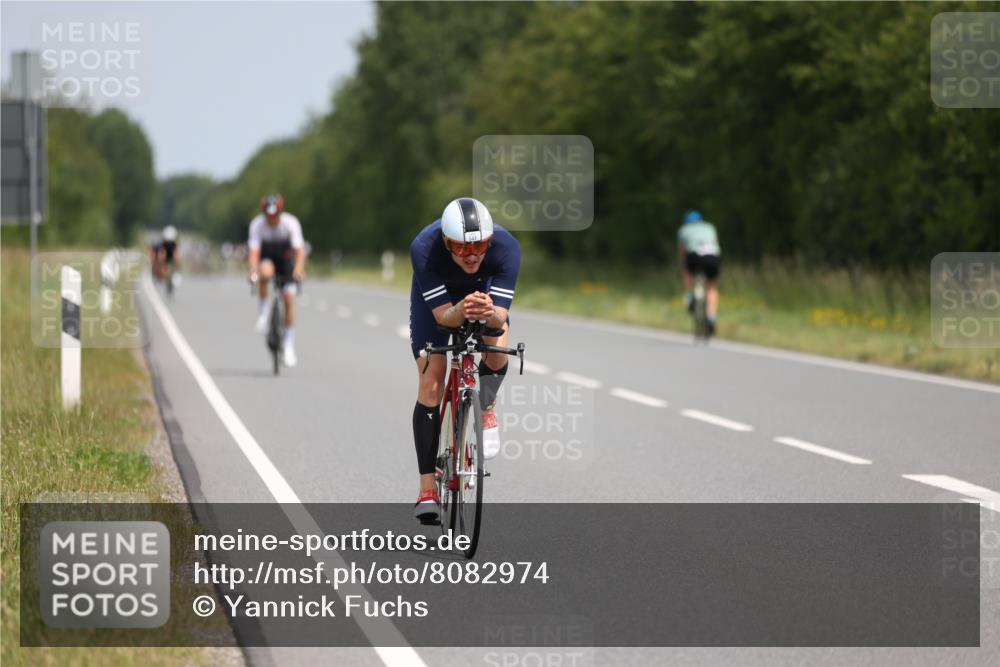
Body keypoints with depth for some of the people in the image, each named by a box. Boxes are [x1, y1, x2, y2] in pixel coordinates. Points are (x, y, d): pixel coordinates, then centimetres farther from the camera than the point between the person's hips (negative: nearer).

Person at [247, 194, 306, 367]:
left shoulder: (291, 223, -26)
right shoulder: (257, 224, -25)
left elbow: (299, 250, -34)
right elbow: (254, 251, -31)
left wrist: (299, 269, -52)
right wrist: (253, 272, -49)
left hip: (286, 260, 0)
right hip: (267, 257, 0)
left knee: (289, 299, -12)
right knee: (266, 272, -37)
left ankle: (288, 346, -3)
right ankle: (263, 312, -17)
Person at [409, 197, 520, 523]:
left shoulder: (506, 247, -37)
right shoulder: (424, 248, -39)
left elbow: (501, 315, -37)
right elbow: (442, 315, -37)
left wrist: (489, 313, -60)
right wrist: (462, 311, -59)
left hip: (485, 290, 1)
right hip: (436, 294, -1)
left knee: (497, 355, -27)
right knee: (430, 383, -10)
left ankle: (486, 408, 9)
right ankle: (428, 489, -5)